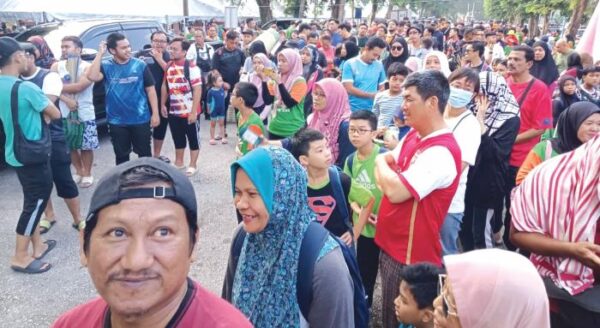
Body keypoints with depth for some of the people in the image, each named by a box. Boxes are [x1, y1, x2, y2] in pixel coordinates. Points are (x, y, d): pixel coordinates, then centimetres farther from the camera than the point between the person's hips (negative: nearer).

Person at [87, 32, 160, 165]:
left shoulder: (140, 65, -3)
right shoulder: (106, 66, -2)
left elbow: (150, 90, 0)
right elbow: (92, 77, -22)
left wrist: (155, 113, -4)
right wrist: (100, 53, -17)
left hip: (141, 119, -1)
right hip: (117, 121, 1)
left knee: (145, 153, 10)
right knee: (121, 155, 13)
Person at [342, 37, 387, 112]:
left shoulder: (379, 65, 6)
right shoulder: (350, 64, -5)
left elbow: (381, 88, 13)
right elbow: (349, 89, -12)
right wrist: (371, 95, -15)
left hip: (372, 110, 3)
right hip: (353, 110, -3)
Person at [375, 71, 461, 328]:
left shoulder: (441, 152, -24)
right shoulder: (412, 137, 6)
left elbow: (396, 191, -29)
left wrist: (382, 163, -9)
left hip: (411, 254, -9)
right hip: (389, 244, 9)